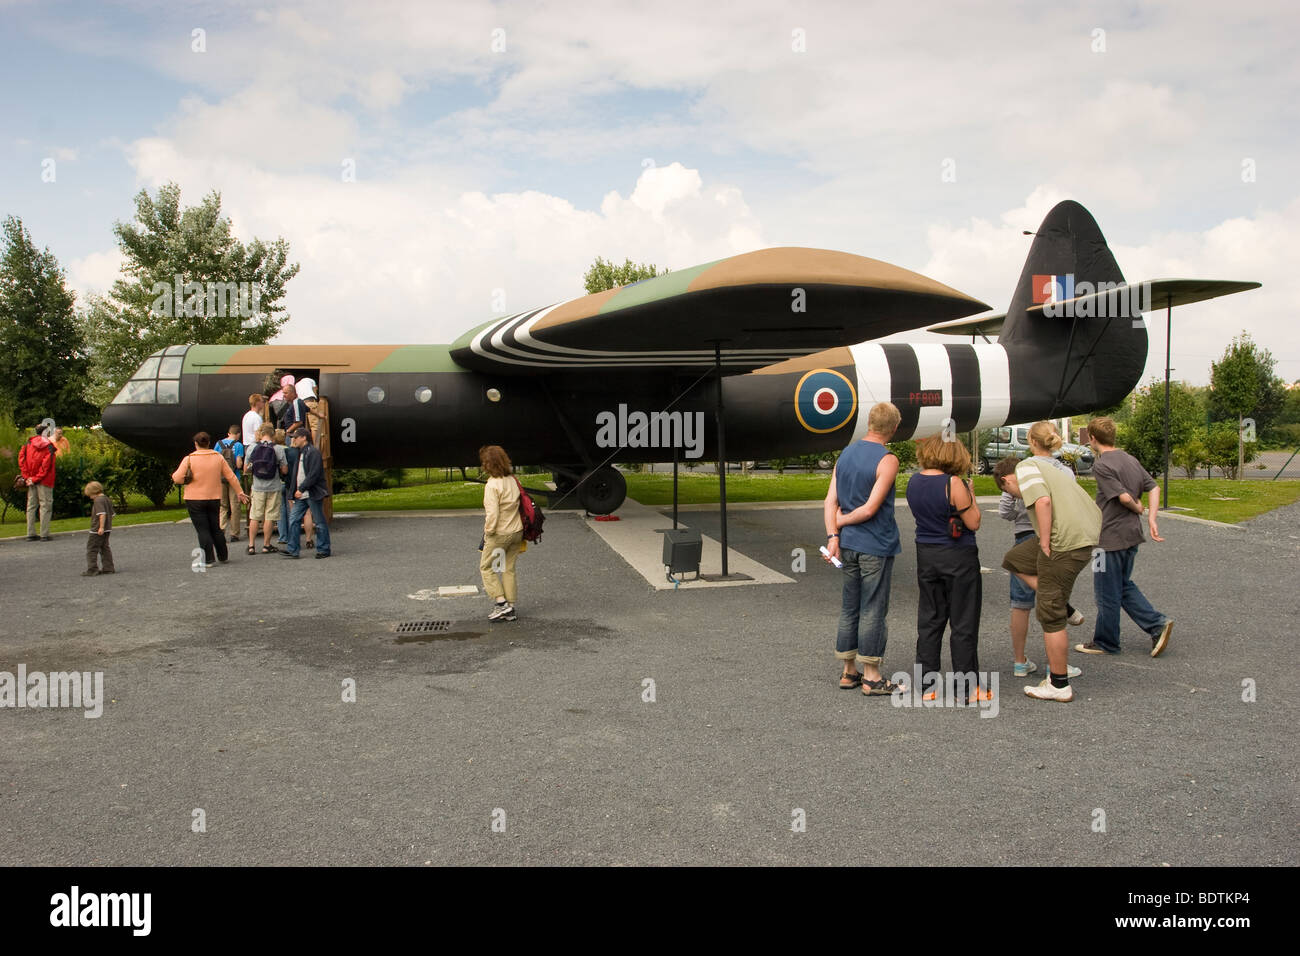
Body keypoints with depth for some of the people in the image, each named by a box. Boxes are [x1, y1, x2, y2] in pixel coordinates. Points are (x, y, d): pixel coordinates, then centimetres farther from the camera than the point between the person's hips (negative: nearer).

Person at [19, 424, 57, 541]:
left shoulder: (28, 443, 6)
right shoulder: (48, 446, -10)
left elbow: (21, 459, 0)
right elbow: (46, 465, -17)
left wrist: (26, 477, 0)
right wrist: (36, 478, -10)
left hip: (31, 480, 5)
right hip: (45, 480, -5)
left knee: (31, 506, 11)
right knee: (45, 506, -1)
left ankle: (31, 533, 14)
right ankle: (44, 534, -3)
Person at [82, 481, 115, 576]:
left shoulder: (98, 500, -15)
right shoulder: (108, 499, 14)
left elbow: (102, 514, -25)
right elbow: (112, 514, 19)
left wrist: (101, 527, -26)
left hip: (97, 530, -9)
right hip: (107, 529, 9)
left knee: (92, 549, -2)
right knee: (104, 548, 13)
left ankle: (92, 570, -3)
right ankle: (108, 568, 13)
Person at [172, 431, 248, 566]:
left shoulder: (189, 459, -8)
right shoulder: (218, 457, 2)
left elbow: (178, 478, -11)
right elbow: (231, 477, 5)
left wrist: (174, 475, 12)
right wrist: (240, 492, 11)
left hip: (195, 500, -3)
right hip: (214, 499, 4)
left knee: (203, 530, -1)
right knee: (216, 528, 15)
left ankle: (208, 559, -5)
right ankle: (223, 556, 22)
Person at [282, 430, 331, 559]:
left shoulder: (313, 453, -11)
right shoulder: (300, 453, 18)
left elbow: (313, 475, -19)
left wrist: (301, 489, -20)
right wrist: (293, 491, 13)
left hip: (313, 494, -9)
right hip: (301, 495, 9)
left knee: (319, 522, 0)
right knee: (293, 519, 3)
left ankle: (324, 550, 9)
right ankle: (292, 550, 5)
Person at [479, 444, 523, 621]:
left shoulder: (492, 485, -19)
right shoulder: (513, 480, 2)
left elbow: (492, 514, -23)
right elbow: (520, 504, 8)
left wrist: (488, 532, -9)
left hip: (499, 533, -7)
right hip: (517, 531, 7)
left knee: (486, 567, 10)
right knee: (509, 569, 14)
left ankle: (501, 603, 3)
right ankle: (510, 609, 18)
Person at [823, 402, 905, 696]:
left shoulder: (845, 454, 9)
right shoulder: (887, 460, -13)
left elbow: (830, 502, 2)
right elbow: (870, 509, -18)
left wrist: (833, 534, -6)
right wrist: (842, 521, -4)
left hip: (848, 545, 7)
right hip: (876, 546, -7)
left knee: (850, 608, 13)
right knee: (873, 610, 0)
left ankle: (849, 672, 20)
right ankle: (871, 677, 7)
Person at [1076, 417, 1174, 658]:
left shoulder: (1102, 466, -17)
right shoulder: (1131, 459, 9)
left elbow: (1124, 496, -23)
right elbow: (1154, 487, 8)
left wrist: (1138, 509, -3)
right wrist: (1151, 519, 2)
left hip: (1111, 537, -8)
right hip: (1132, 534, 9)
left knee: (1107, 593, 5)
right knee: (1124, 586, 22)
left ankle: (1105, 642, 17)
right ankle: (1157, 624, 11)